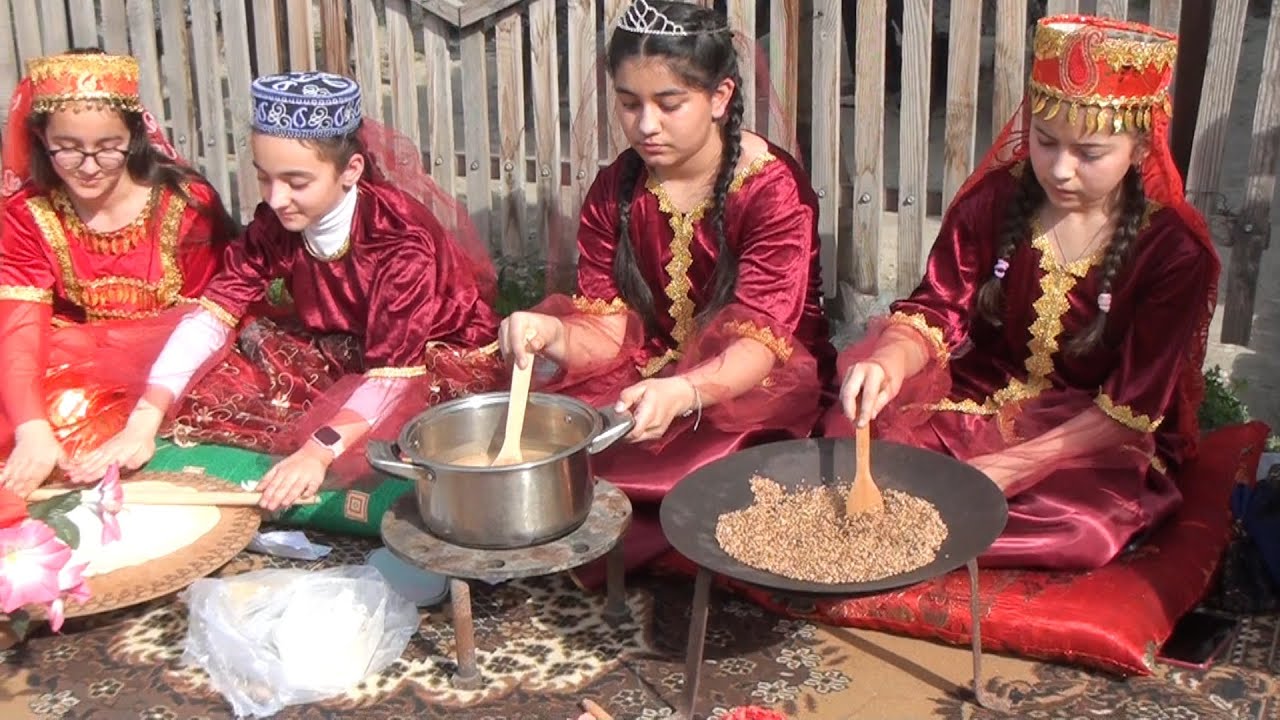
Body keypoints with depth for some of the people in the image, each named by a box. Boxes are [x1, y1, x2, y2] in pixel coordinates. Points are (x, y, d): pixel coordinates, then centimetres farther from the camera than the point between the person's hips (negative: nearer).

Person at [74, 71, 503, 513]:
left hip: (443, 357, -6)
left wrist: (320, 451, -46)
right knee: (203, 393, -9)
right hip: (343, 355, 6)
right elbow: (212, 313, -16)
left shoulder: (402, 233, -29)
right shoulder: (274, 224, -12)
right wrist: (142, 423, -26)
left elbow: (394, 367, -34)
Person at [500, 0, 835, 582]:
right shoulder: (614, 191, 2)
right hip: (647, 376, 4)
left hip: (754, 385, -4)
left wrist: (682, 394, -45)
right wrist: (552, 335, -29)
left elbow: (759, 341, -24)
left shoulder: (773, 189, -14)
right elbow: (606, 331, -4)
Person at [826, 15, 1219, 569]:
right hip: (977, 406, 2)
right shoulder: (994, 201, -3)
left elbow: (1130, 407, -13)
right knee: (852, 436, -25)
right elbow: (935, 313, -6)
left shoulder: (1175, 250, -13)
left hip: (1094, 444, -2)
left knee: (1081, 532, -35)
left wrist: (1014, 466, -23)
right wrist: (889, 364, -31)